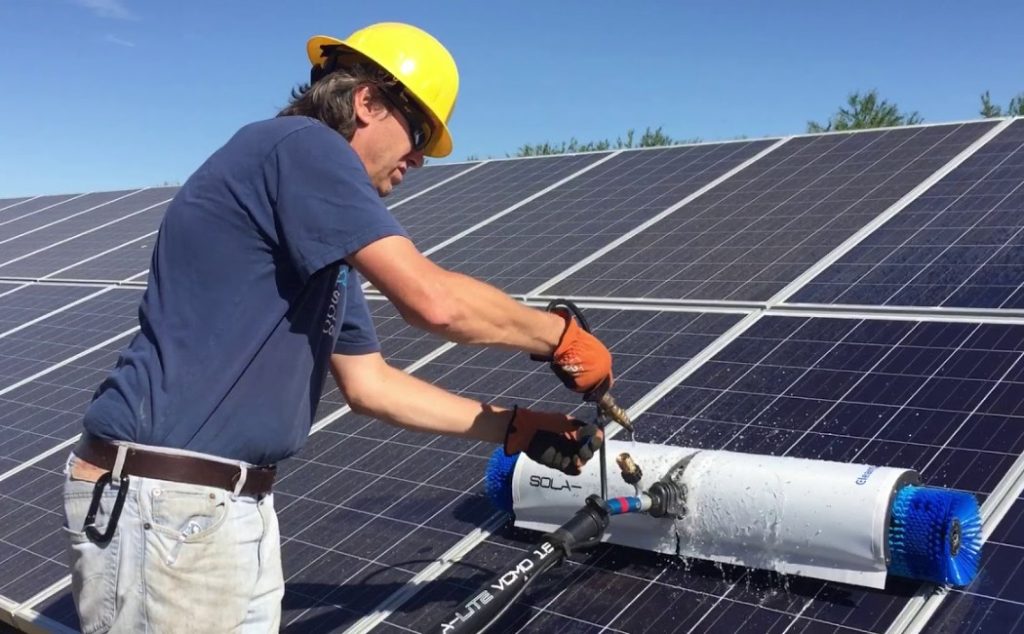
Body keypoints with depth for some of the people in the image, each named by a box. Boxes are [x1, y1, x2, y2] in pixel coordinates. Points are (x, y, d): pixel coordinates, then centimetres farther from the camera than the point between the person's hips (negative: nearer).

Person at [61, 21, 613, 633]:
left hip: (241, 501, 10)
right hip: (167, 500, -10)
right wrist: (562, 335, -5)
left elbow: (372, 385, 19)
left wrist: (516, 427, 16)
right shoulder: (301, 145, -12)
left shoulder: (326, 248, 18)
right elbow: (434, 299, -20)